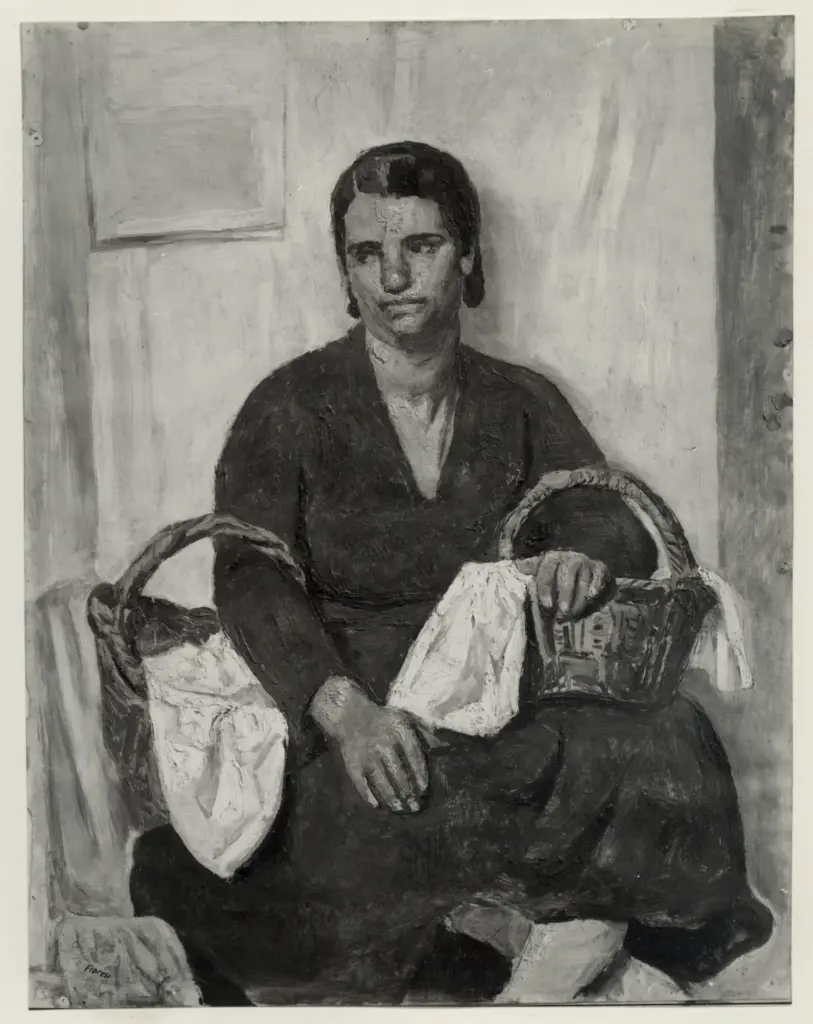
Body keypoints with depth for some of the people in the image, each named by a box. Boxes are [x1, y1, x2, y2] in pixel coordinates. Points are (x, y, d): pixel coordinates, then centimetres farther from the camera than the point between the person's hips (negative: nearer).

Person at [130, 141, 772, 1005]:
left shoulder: (521, 405, 12)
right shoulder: (291, 407, 1)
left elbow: (620, 524, 7)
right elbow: (251, 578, -11)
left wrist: (587, 553, -20)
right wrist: (345, 706, -30)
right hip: (338, 724, -3)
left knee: (672, 741, -24)